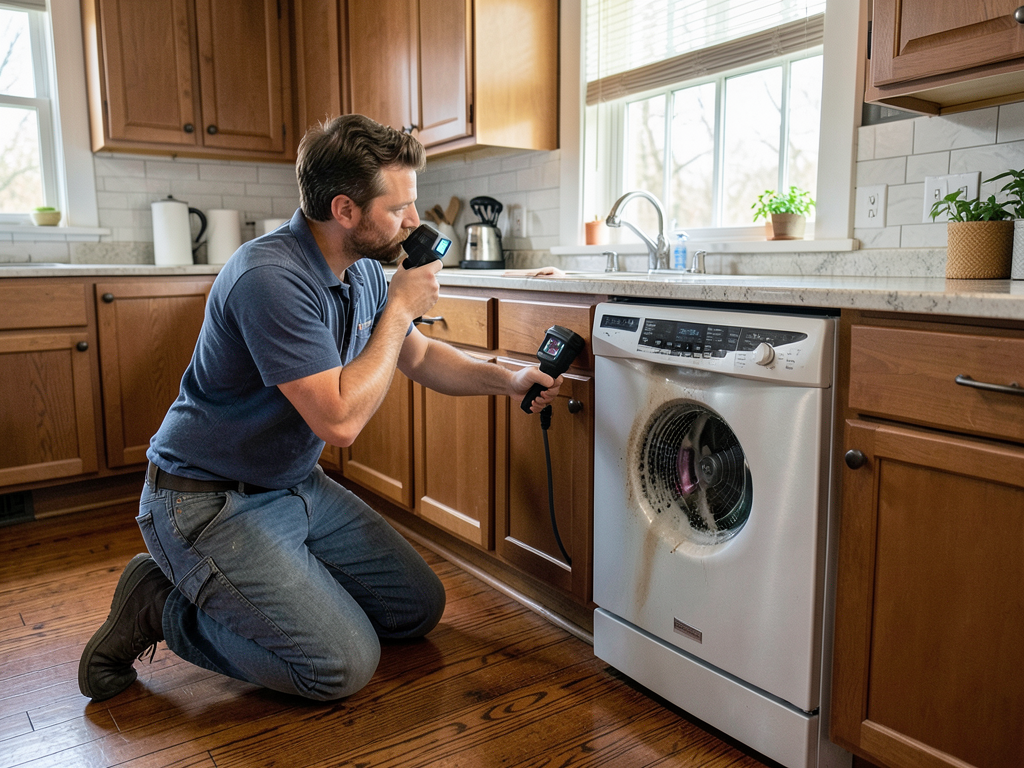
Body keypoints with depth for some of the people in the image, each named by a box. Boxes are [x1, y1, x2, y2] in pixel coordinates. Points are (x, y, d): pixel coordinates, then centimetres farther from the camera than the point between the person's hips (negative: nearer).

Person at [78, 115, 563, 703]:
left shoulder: (364, 273, 1)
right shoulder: (271, 278, -28)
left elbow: (421, 356, 15)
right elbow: (340, 420, -30)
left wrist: (507, 380, 0)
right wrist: (399, 311, -21)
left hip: (299, 486, 9)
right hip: (211, 501, -8)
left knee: (419, 608, 8)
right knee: (344, 665, -15)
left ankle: (261, 583, 19)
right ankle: (164, 606, 2)